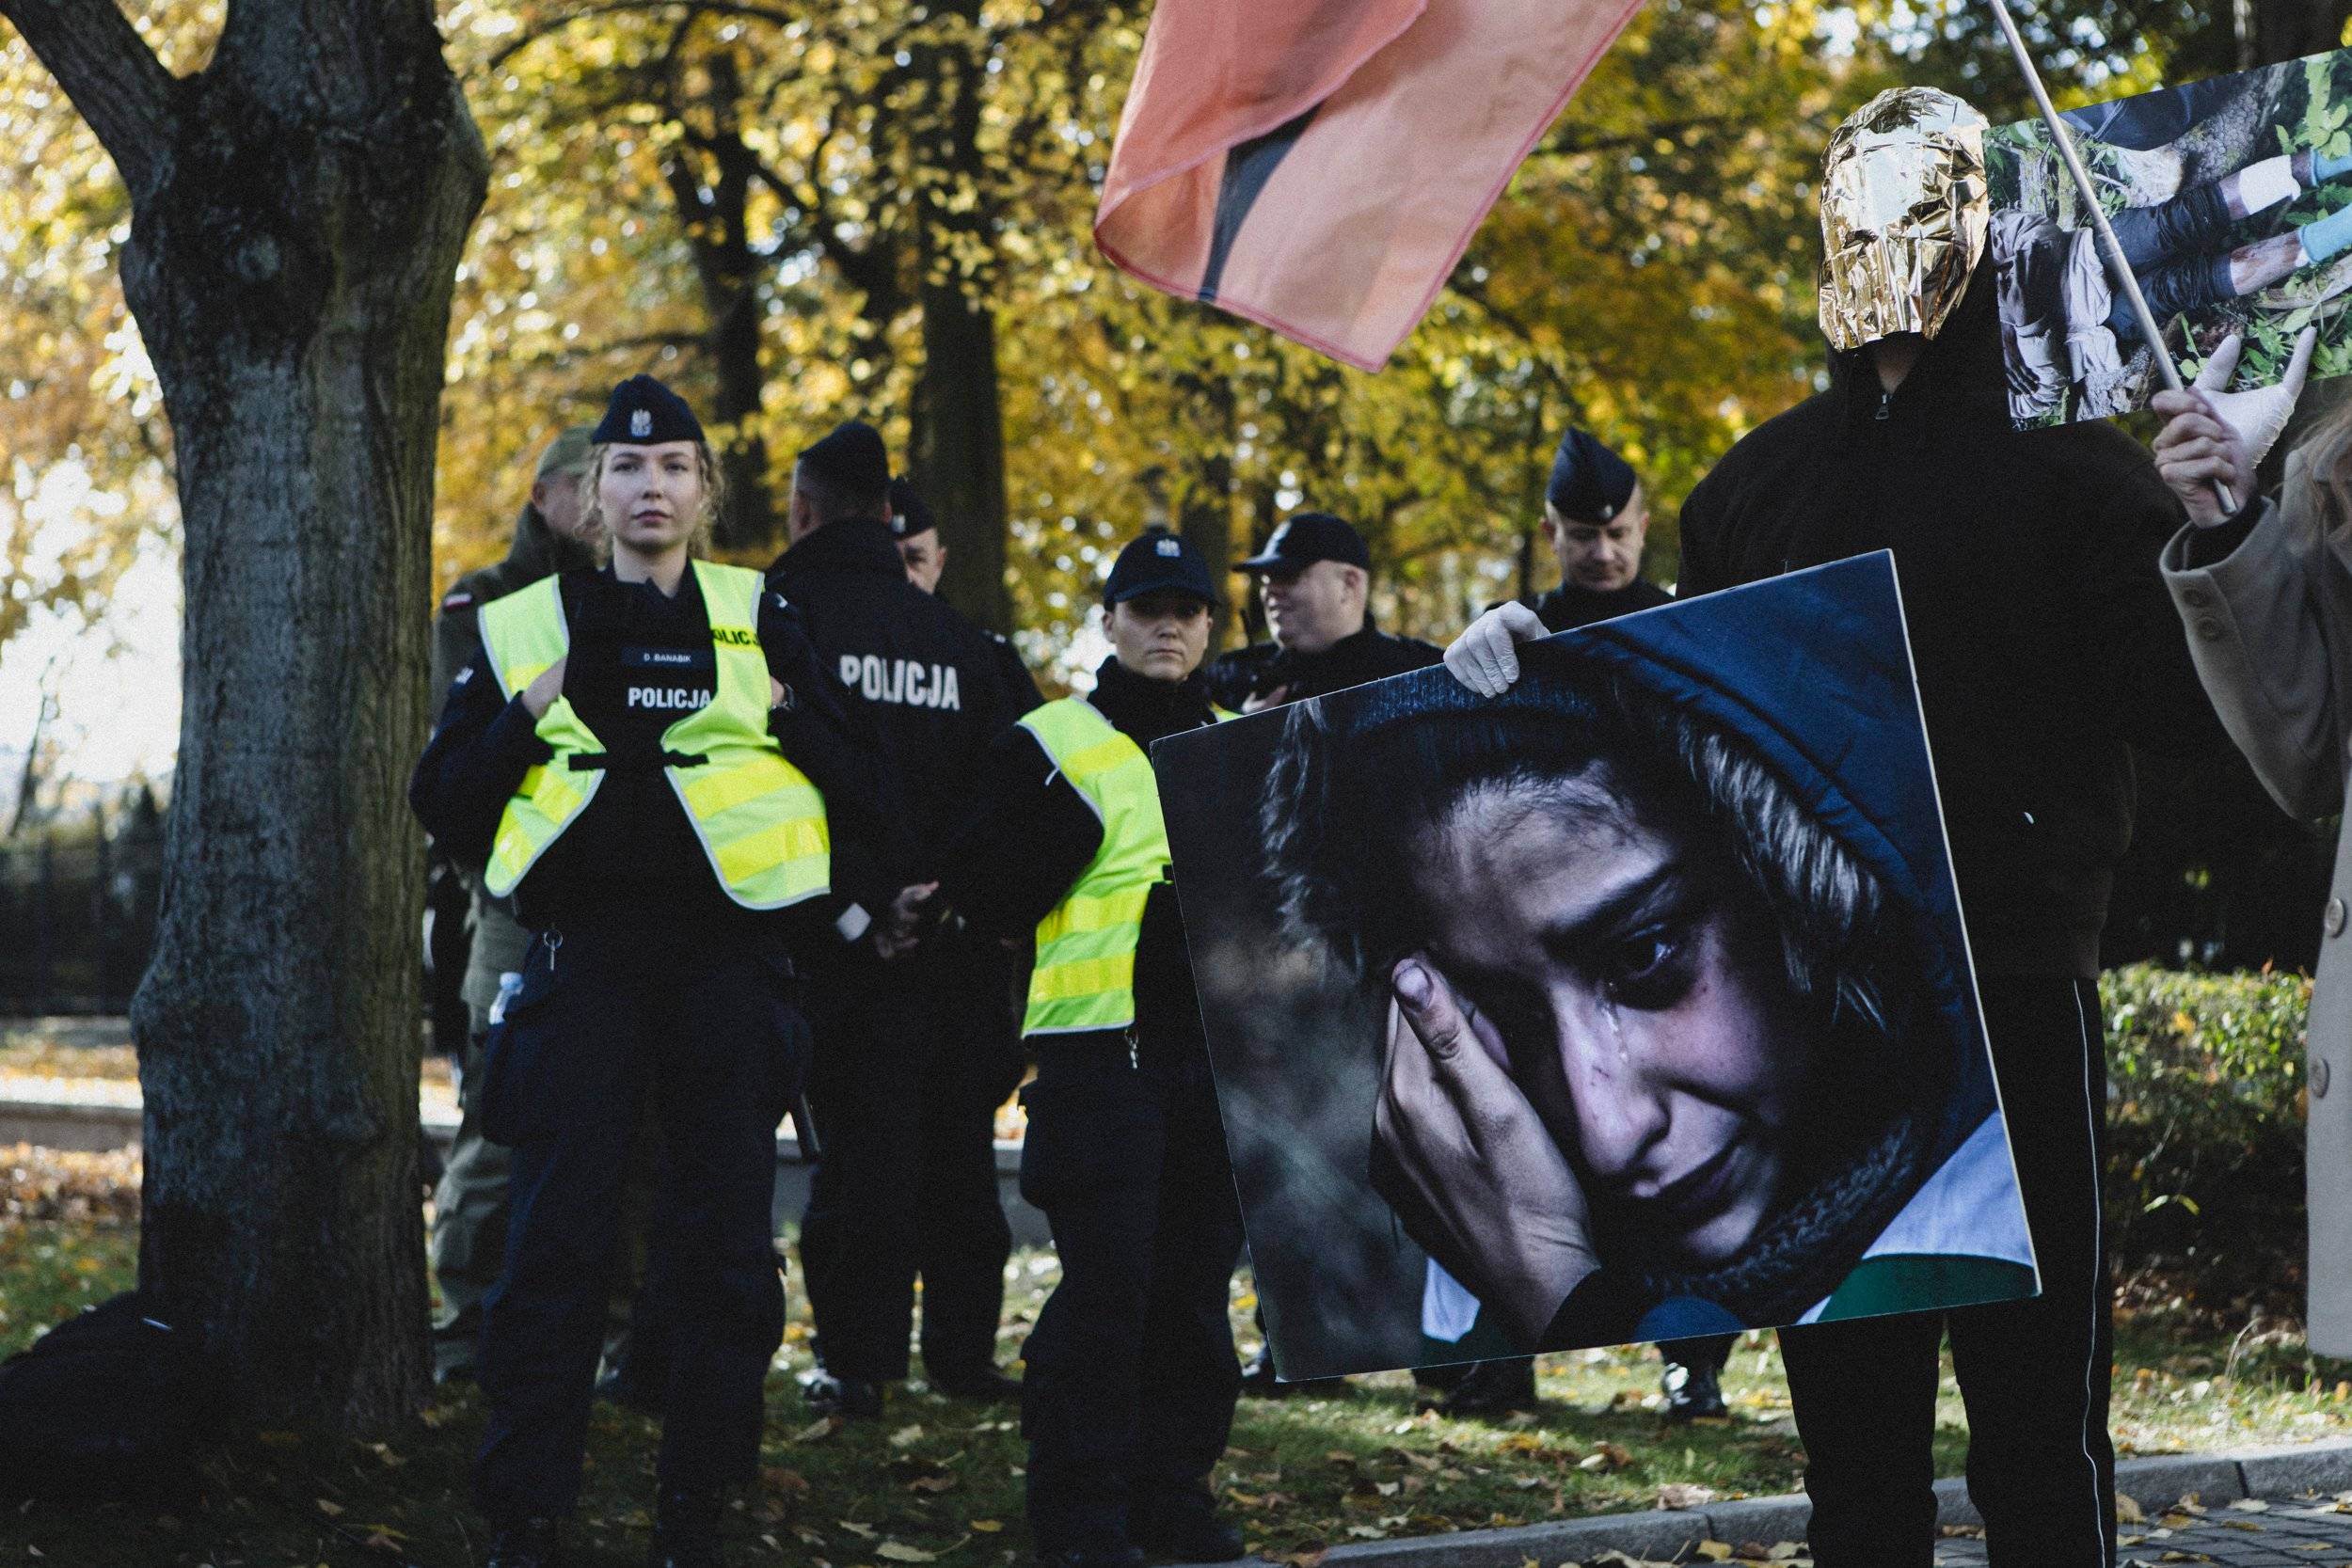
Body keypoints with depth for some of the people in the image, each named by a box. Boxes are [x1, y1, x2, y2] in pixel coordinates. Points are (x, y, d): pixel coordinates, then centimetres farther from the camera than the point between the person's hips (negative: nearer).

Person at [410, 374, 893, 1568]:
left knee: (723, 1247, 2)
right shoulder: (527, 625, 10)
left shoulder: (758, 620, 11)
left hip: (726, 963, 1)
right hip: (582, 962, -1)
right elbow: (442, 799, 6)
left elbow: (863, 797, 8)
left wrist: (783, 709, -5)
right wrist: (538, 709, -6)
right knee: (554, 1245, -6)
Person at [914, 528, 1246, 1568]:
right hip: (1101, 1045, -5)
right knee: (1103, 1285, -7)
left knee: (1197, 1279, 8)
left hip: (1220, 1047, 5)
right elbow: (998, 895, -5)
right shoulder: (1053, 743, 2)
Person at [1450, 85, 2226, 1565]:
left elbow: (2191, 706, -9)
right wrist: (1531, 649, 8)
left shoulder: (2066, 458, 0)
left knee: (2039, 1426, -3)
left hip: (2013, 995, -5)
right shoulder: (1764, 480, 16)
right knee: (1850, 1422, 12)